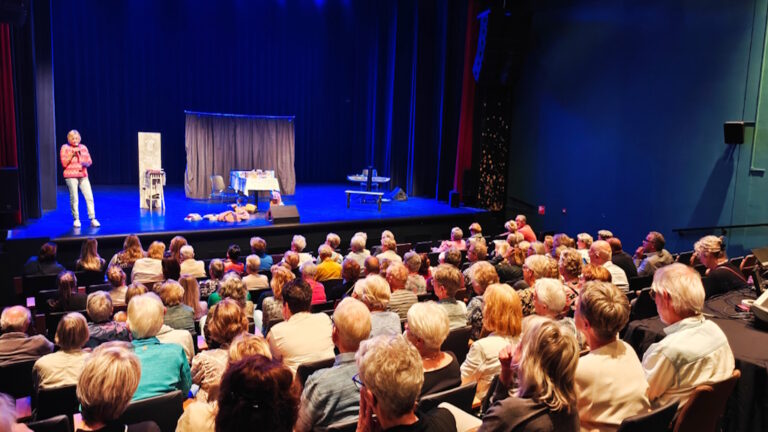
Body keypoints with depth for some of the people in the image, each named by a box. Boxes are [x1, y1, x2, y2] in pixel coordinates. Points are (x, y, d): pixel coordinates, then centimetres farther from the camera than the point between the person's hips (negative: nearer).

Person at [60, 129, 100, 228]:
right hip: (71, 176, -3)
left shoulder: (83, 147, 13)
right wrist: (72, 154, -11)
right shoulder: (65, 148, 3)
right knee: (74, 198, -5)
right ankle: (76, 219, 7)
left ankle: (93, 219, -3)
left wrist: (86, 164, -9)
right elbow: (64, 163, -3)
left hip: (83, 176, 3)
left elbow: (89, 161, 13)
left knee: (89, 197, -6)